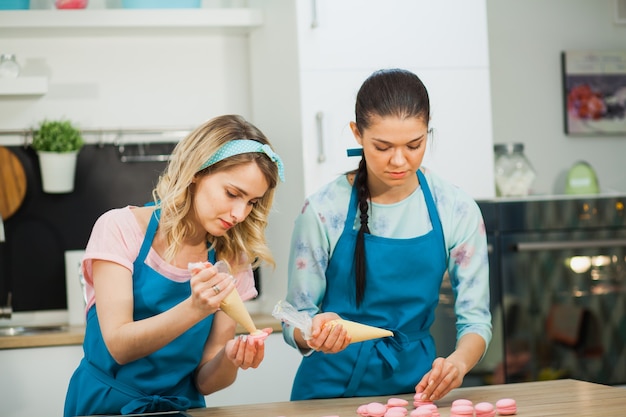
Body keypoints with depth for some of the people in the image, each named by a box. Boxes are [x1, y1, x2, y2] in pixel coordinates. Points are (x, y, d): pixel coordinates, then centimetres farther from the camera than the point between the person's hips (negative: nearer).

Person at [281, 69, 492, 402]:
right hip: (335, 384, -1)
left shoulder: (456, 211, -2)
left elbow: (475, 317, -1)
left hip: (416, 383, 2)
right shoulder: (324, 211, -7)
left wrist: (458, 361, -21)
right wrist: (314, 335, -25)